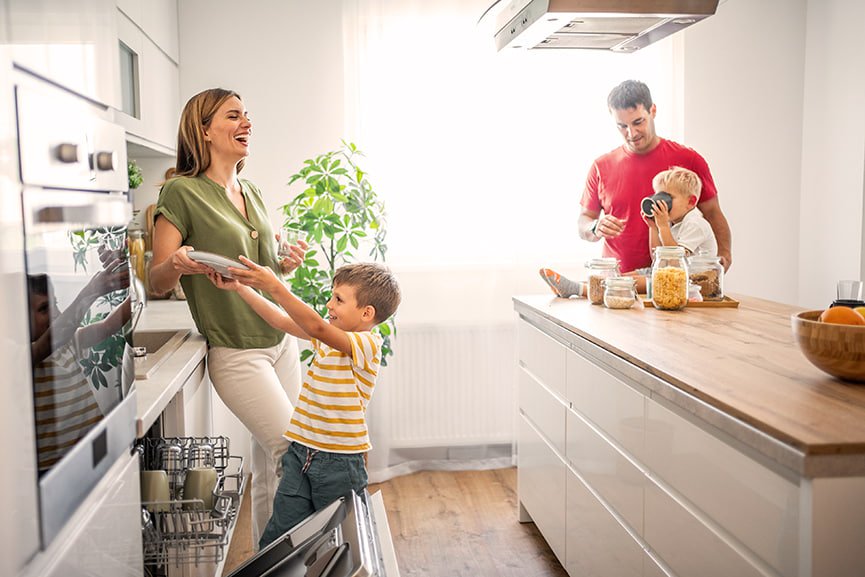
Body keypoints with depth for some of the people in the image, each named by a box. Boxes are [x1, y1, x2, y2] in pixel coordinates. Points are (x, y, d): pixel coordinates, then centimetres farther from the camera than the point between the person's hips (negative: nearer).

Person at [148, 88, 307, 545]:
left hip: (281, 341, 7)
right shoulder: (182, 192, -9)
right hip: (235, 353, -6)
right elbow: (157, 283, -8)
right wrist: (178, 265, -30)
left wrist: (286, 265, 1)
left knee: (270, 464, 11)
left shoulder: (251, 193, 12)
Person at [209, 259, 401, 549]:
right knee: (277, 539, 8)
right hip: (300, 453, 7)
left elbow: (316, 328, -32)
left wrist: (275, 287, -37)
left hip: (339, 463, -7)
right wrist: (240, 287, 8)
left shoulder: (367, 344, -17)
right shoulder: (329, 335, 9)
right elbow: (284, 321, 13)